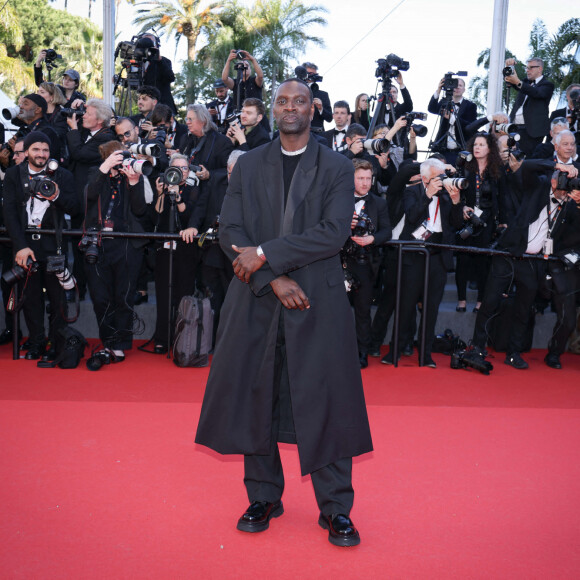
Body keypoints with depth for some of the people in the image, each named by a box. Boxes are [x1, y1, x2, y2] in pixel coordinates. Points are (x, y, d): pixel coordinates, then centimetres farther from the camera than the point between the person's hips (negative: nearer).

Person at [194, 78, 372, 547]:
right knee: (255, 398, 7)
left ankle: (336, 508, 16)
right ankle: (263, 498, 26)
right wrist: (273, 278, -13)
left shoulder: (338, 169, 3)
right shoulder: (248, 165, 10)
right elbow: (231, 231, 0)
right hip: (256, 299, 2)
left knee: (326, 400, 1)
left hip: (318, 301, -2)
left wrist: (266, 255, -15)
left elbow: (334, 233, -10)